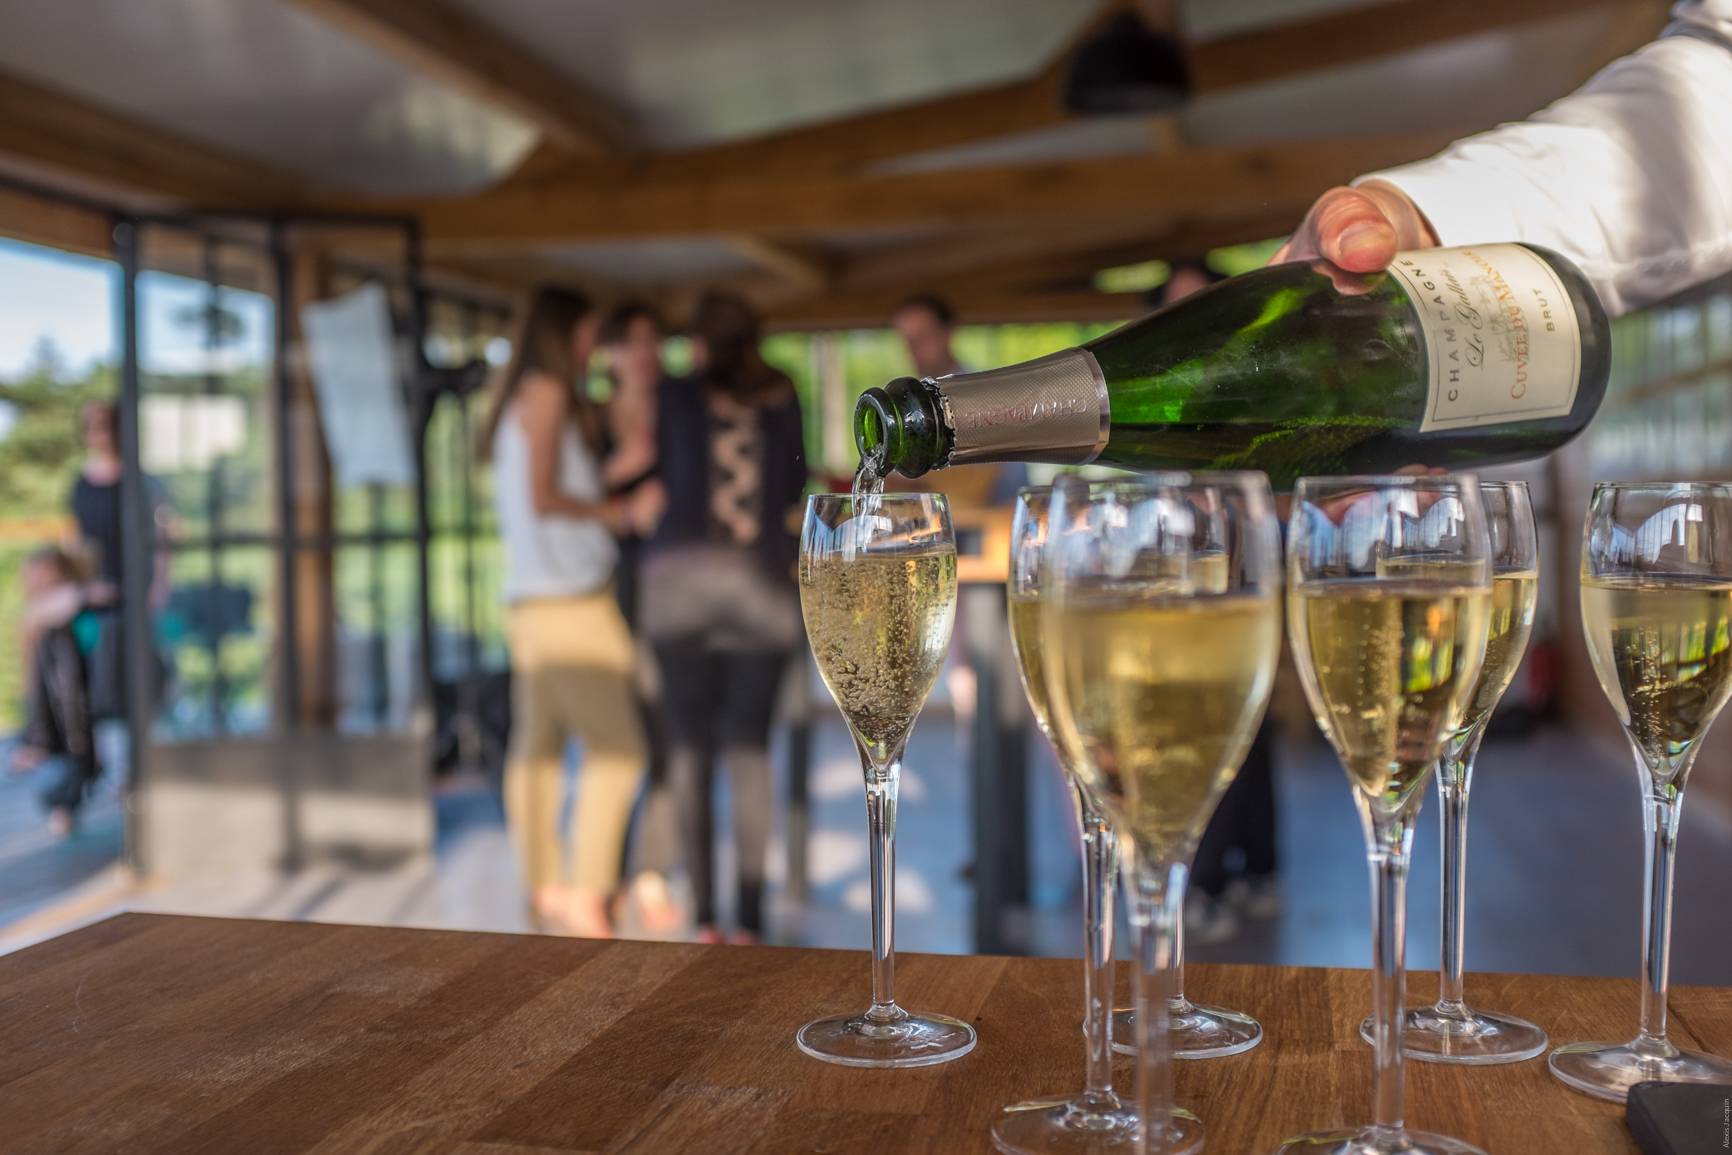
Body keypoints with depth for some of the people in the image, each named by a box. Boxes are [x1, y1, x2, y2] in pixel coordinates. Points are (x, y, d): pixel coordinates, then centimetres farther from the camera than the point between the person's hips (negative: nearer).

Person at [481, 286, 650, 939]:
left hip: (532, 597, 9)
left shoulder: (516, 402, 20)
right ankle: (587, 896, -14)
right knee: (618, 747, -11)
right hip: (568, 598, -9)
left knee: (538, 746, 9)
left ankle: (544, 888, 14)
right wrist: (614, 512, -4)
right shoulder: (547, 391, -6)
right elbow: (543, 497, -14)